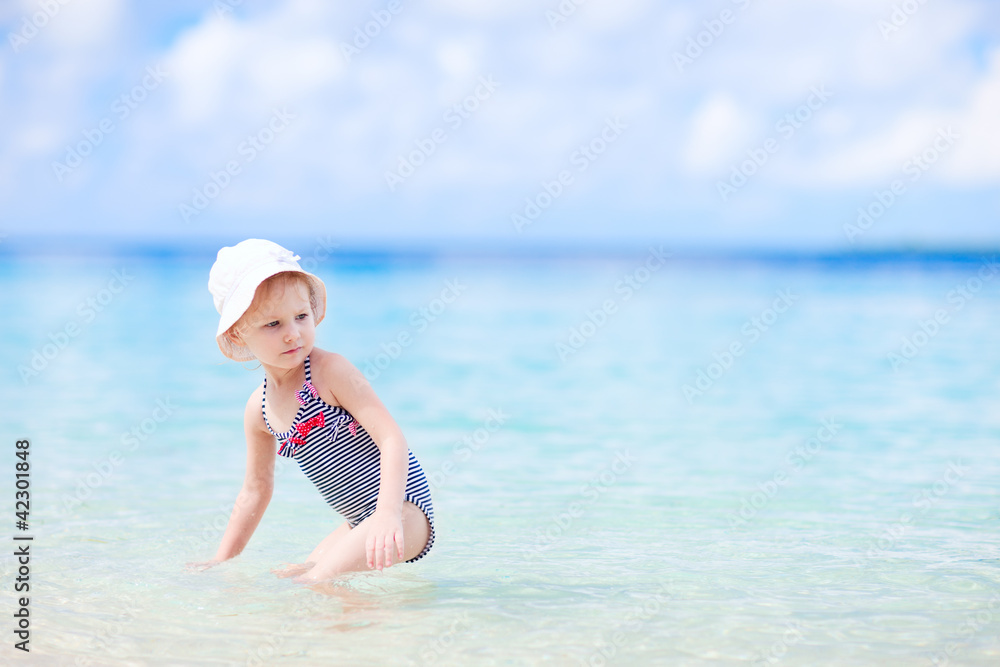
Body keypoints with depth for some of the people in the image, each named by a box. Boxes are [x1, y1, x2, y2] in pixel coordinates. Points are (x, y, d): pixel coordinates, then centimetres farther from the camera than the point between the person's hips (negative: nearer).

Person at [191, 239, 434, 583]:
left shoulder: (330, 370, -14)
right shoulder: (258, 410, 7)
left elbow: (392, 439, -22)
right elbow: (255, 490, 20)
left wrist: (388, 512, -36)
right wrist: (221, 562, 21)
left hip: (404, 508, -8)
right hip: (359, 523, 8)